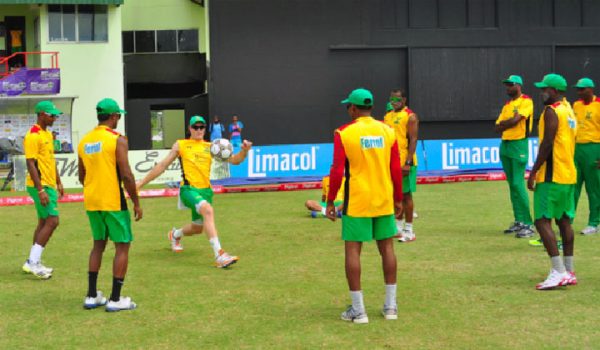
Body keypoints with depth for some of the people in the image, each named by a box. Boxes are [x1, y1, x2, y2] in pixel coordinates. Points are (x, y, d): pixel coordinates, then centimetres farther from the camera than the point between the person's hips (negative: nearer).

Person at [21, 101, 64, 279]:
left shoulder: (48, 134, 14)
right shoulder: (33, 136, -16)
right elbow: (31, 164, -20)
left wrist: (58, 182, 22)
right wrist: (40, 190, -24)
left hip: (49, 185, 10)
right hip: (41, 186, -10)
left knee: (44, 223, 13)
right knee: (52, 221, -14)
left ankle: (33, 263, 20)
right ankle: (33, 262, -11)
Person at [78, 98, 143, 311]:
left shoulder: (84, 141, 9)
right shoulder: (117, 140, -12)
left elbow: (81, 176, 15)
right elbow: (126, 175, -16)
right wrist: (136, 203, -7)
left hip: (91, 202, 7)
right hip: (113, 201, -7)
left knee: (99, 244, 19)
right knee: (122, 246, 3)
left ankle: (91, 296, 19)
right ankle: (115, 299, 2)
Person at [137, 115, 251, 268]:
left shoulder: (210, 147, 13)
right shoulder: (180, 145, 7)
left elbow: (233, 160, 7)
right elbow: (162, 166, 11)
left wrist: (244, 151, -15)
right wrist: (142, 182, 8)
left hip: (205, 190, 5)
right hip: (188, 188, -5)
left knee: (197, 228, 15)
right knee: (208, 210, -32)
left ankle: (175, 234, 52)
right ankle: (219, 255, -37)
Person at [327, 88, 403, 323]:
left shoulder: (344, 133, -7)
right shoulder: (387, 131, 4)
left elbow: (337, 171, -9)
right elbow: (396, 169, 5)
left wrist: (330, 202, -1)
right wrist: (398, 199, 15)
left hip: (357, 202, -4)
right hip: (384, 200, 4)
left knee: (352, 250, 3)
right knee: (387, 247, 12)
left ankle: (358, 310, 2)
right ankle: (390, 306, 17)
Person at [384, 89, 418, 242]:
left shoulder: (410, 116, -8)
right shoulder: (388, 116, 14)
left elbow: (413, 140, -14)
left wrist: (407, 163, -21)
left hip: (404, 162, -7)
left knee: (406, 194, -2)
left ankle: (409, 231, 4)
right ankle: (399, 227, 20)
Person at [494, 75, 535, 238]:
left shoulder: (526, 101, -6)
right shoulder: (507, 104, 17)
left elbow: (515, 120, -18)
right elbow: (497, 128, 10)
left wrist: (503, 123, -1)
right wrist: (509, 123, -9)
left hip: (519, 145, -8)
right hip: (505, 145, 8)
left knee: (518, 184, -14)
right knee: (512, 184, 9)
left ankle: (528, 224, -12)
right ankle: (519, 221, 15)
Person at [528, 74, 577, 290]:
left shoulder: (551, 111, -12)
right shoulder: (568, 112, 17)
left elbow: (547, 144, -18)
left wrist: (534, 172, -15)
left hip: (552, 177, -9)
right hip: (569, 175, 9)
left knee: (542, 221, -9)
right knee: (564, 221, 11)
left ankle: (558, 271, -16)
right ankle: (569, 272, 13)